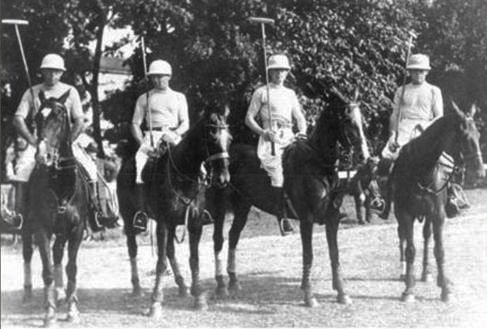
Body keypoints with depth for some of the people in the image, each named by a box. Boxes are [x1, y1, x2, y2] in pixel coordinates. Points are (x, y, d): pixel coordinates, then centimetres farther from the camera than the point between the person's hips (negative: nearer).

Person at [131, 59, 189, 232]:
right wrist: (142, 142, -7)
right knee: (139, 161, -27)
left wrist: (174, 134, -9)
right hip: (151, 137, -1)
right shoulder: (144, 98, 16)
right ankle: (140, 211, -29)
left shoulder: (179, 97, 18)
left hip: (173, 136, 1)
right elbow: (135, 124, 10)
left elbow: (185, 123, 11)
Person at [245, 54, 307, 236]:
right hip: (270, 138, -5)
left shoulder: (290, 93, 20)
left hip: (289, 136, 5)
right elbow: (249, 118, 3)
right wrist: (263, 132, -13)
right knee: (277, 174, -17)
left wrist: (302, 131, -1)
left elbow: (299, 117, 21)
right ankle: (282, 217, -15)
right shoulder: (261, 92, 6)